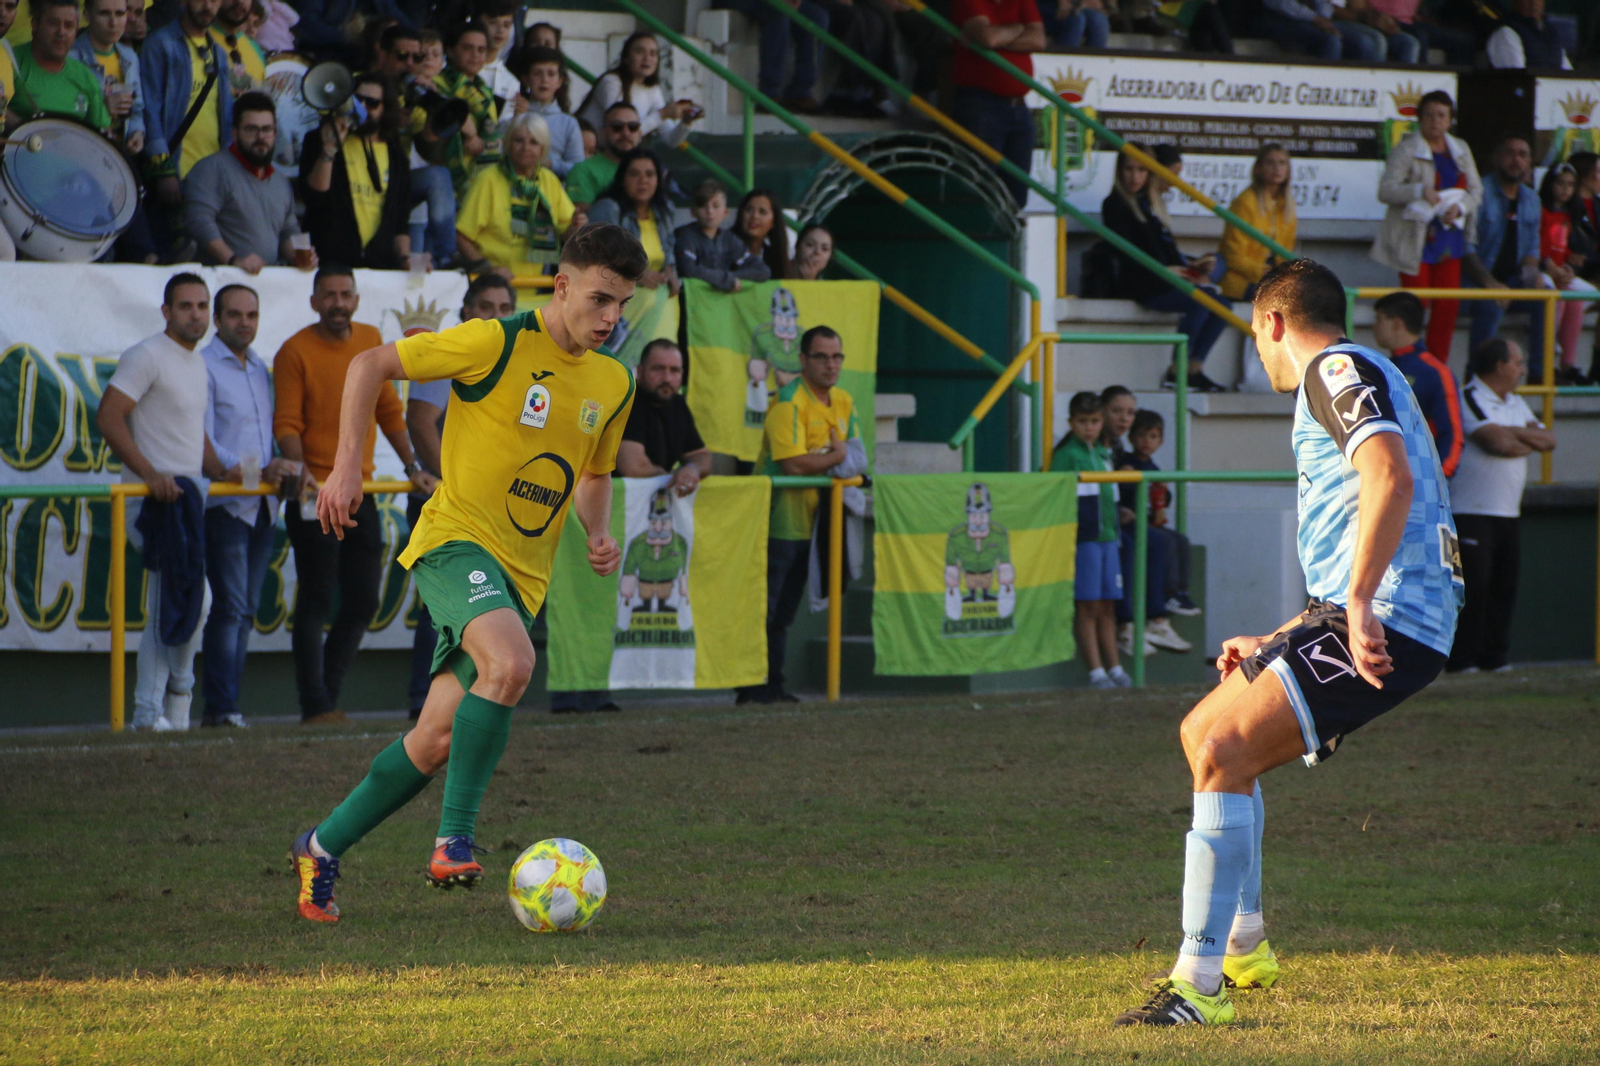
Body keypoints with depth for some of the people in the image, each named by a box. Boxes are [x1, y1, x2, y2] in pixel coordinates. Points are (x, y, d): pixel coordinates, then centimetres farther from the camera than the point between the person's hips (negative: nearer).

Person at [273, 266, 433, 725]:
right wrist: (301, 469, -25)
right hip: (316, 494, -6)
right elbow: (287, 423, -10)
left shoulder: (371, 340, 12)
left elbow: (388, 410, 20)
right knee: (316, 600, -7)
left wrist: (412, 466, 15)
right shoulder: (296, 351, -5)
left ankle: (328, 694, 17)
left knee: (363, 601, 6)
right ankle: (315, 705, -6)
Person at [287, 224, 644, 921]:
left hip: (522, 574, 7)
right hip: (457, 540, -7)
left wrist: (599, 535, 6)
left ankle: (323, 848, 24)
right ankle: (454, 840, -28)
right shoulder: (499, 345, -11)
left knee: (437, 742, 5)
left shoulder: (613, 384, 10)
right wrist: (347, 464, -11)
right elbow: (372, 364, -3)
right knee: (511, 663, -35)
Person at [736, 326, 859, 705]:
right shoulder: (789, 402, -16)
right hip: (779, 520, -8)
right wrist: (836, 457, -10)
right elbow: (792, 464, -24)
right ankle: (753, 686, -5)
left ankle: (772, 685, 19)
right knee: (765, 608, -7)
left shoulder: (843, 402, 11)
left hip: (812, 520, 8)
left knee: (785, 610, 13)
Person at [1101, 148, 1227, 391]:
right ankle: (1176, 371, -22)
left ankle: (1195, 369, -11)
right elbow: (1125, 253, -12)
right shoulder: (1115, 205, -2)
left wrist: (1189, 265, 5)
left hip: (1163, 279, 8)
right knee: (1199, 301, -28)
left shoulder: (1146, 202, 23)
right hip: (1141, 284, -8)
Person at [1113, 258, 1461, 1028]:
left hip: (1389, 622, -11)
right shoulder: (1342, 383, 28)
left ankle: (1199, 986, -23)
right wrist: (1276, 647, 34)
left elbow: (1391, 477, -24)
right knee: (1205, 731, 22)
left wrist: (1358, 606, -30)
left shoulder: (1337, 369, -4)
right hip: (1368, 619, 11)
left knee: (1222, 752, -20)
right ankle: (1243, 949, 32)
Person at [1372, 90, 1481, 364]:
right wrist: (1420, 191, -29)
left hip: (1449, 238, 5)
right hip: (1415, 242, -5)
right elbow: (1386, 190, -14)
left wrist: (1459, 207, -11)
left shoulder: (1461, 151, 12)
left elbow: (1476, 191, 11)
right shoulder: (1406, 150, -6)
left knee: (1448, 306, 2)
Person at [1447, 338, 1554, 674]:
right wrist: (1530, 440, 0)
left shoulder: (1516, 404, 19)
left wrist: (1518, 434, -8)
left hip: (1508, 513, 8)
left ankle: (1495, 656, 11)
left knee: (1503, 585, 6)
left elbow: (1549, 441, 11)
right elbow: (1497, 442, -19)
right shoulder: (1468, 399, -9)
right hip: (1471, 511, -8)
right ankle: (1462, 659, -7)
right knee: (1472, 586, -10)